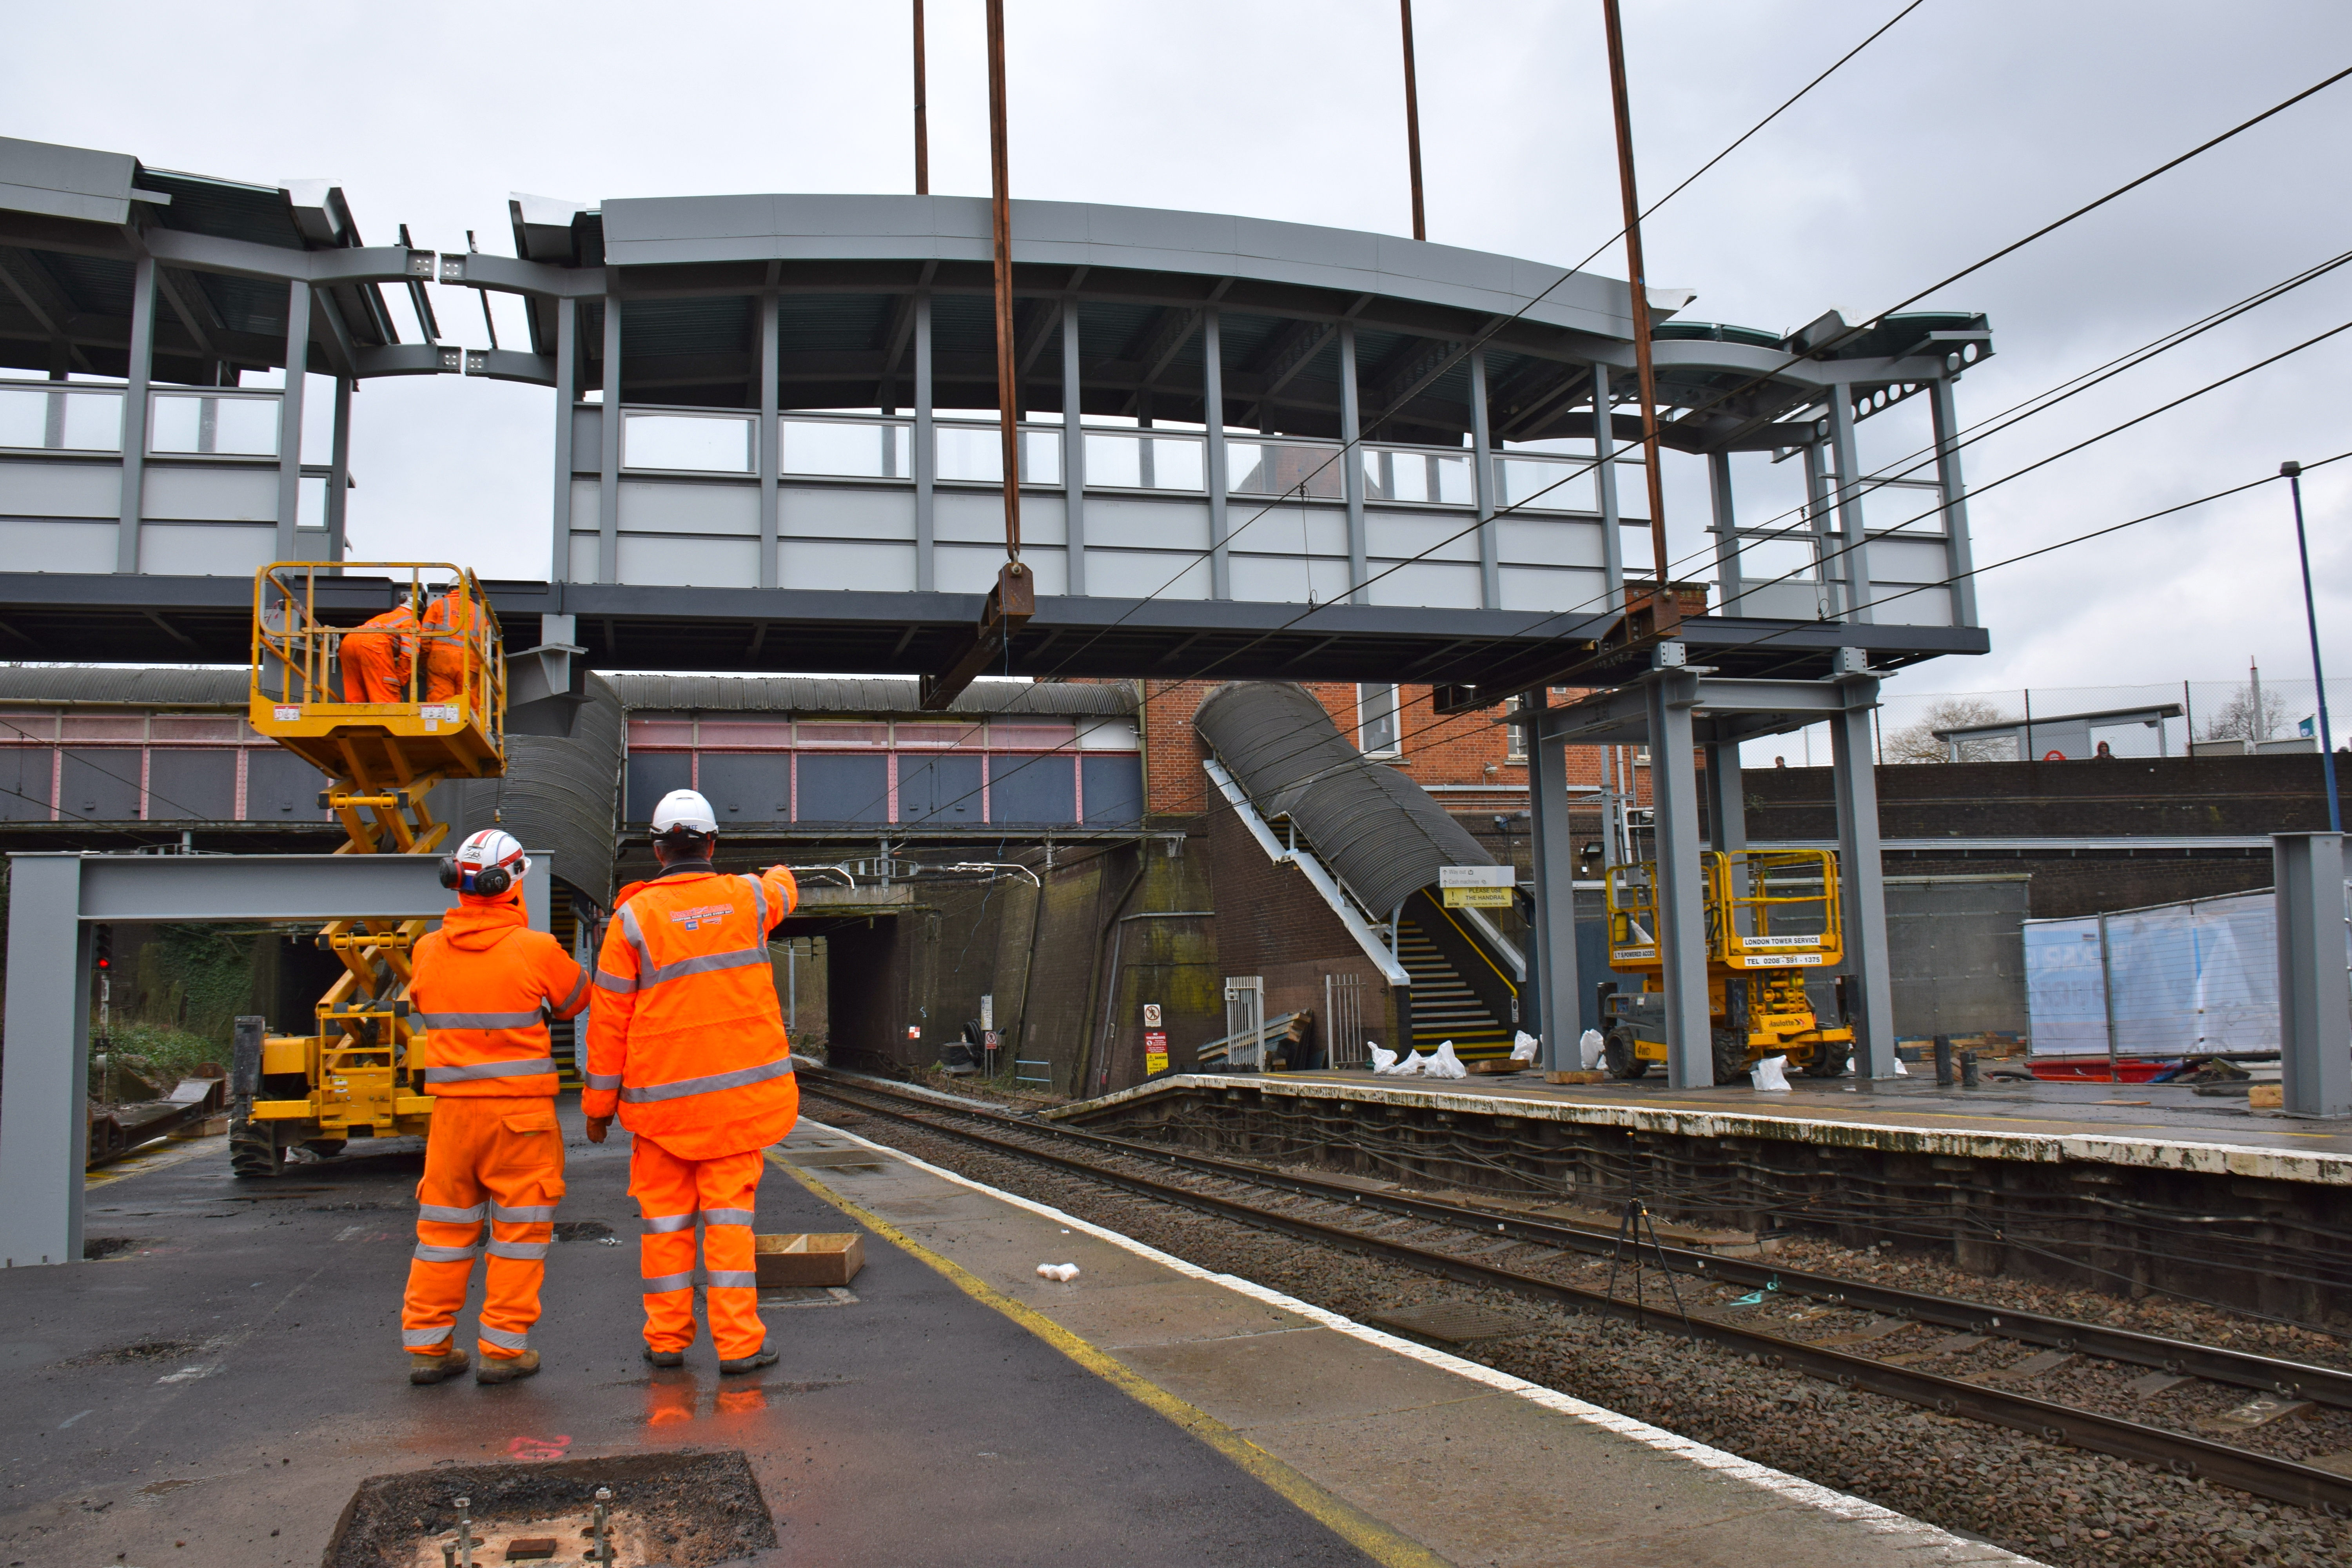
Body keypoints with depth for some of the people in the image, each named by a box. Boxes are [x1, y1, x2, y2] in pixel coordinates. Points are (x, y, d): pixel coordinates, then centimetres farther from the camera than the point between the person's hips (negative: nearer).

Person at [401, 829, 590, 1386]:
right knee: (520, 1227, 7)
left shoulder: (429, 950, 0)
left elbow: (424, 1007, 15)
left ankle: (427, 1345, 21)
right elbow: (577, 1000, 5)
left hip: (453, 1106, 4)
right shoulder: (535, 950, -12)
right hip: (521, 1110, -4)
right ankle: (503, 1348, 10)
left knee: (445, 1226, 15)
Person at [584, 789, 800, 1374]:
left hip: (661, 1096, -1)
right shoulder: (747, 899, 0)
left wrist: (599, 1103, 6)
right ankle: (738, 1341, 3)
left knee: (665, 1216, 10)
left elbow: (609, 1020, -2)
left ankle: (667, 1338, 18)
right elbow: (782, 890, 27)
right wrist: (779, 875, 52)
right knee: (729, 1214, 3)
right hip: (737, 1091, 1)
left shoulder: (634, 917, -6)